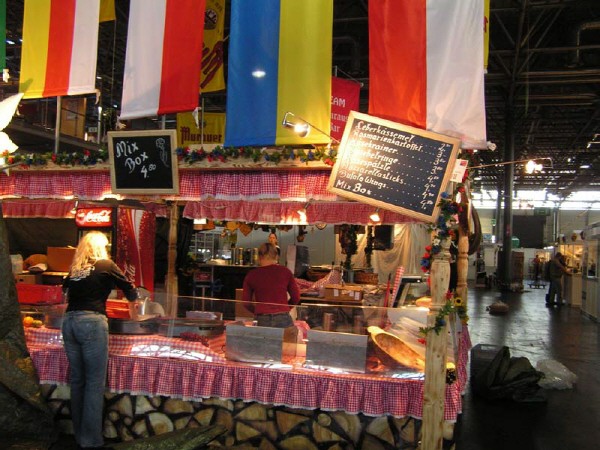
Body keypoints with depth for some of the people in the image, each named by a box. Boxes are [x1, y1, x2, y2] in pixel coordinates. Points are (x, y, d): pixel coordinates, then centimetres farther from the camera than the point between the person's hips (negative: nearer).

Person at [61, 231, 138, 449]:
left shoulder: (74, 270, 16)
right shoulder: (105, 266, 4)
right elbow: (129, 290, 11)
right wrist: (134, 298, 33)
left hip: (69, 322, 6)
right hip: (91, 323, -5)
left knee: (77, 380, 14)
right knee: (95, 382, 1)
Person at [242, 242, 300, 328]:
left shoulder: (251, 275, 4)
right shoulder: (285, 271, 3)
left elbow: (246, 301, 9)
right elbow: (296, 298, 7)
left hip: (262, 321, 1)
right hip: (283, 319, 0)